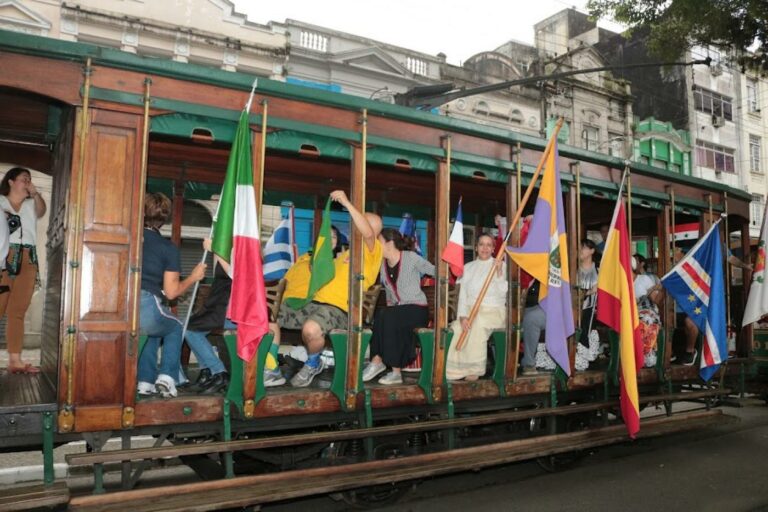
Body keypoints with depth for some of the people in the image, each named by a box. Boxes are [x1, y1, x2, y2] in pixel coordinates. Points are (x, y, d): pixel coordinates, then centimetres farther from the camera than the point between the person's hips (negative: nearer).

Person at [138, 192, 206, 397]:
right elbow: (171, 292, 2)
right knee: (174, 327, 29)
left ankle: (145, 381, 27)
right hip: (146, 308, -4)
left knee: (154, 330, 35)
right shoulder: (168, 248, 4)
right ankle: (166, 375, 14)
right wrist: (194, 277, 17)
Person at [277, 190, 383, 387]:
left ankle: (313, 364, -8)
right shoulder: (348, 252, 27)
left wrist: (346, 203, -23)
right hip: (313, 301, 9)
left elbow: (367, 232, -23)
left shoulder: (373, 249, 0)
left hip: (336, 307, -9)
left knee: (311, 329, -40)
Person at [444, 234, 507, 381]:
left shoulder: (501, 266, 7)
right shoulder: (468, 267, 15)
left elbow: (503, 292, -5)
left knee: (478, 324, -35)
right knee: (457, 328, -27)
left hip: (494, 311, -3)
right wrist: (463, 316, -10)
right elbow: (462, 294, 6)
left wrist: (499, 272, -17)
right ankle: (457, 372, -21)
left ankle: (474, 372, -28)